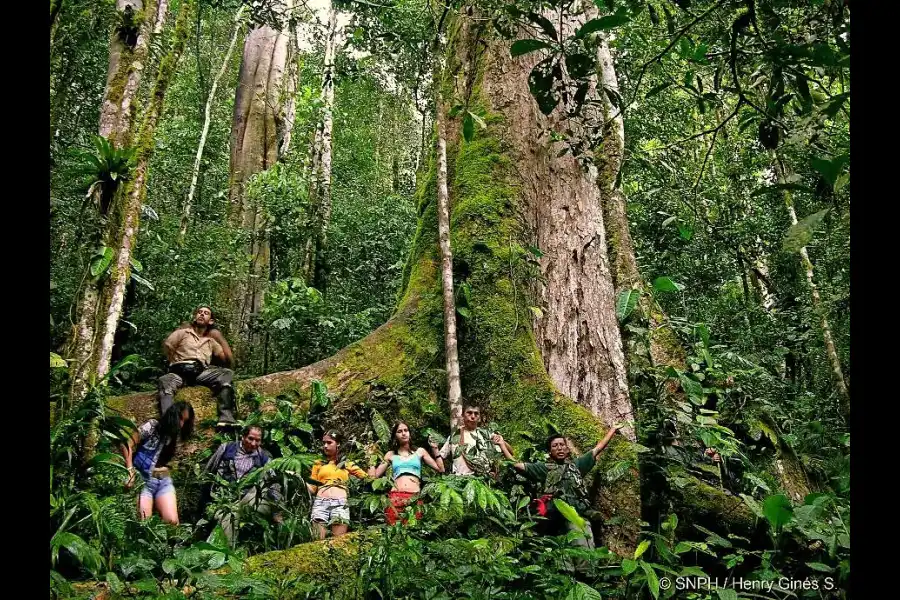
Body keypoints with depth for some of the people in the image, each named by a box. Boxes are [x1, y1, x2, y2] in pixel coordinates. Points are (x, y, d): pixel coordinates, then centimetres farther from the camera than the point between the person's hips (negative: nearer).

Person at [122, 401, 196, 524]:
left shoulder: (176, 435, 14)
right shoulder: (152, 426, -4)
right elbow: (127, 445, -10)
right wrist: (130, 471, -17)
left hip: (164, 481, 4)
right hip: (142, 478, -4)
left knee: (172, 521, -11)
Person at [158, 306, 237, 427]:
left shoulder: (211, 341, 28)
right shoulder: (183, 332, 23)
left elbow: (228, 360, 16)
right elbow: (167, 345, 3)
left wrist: (220, 338, 16)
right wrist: (176, 364, -3)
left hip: (202, 372, 2)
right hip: (180, 371, -1)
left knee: (227, 374, -28)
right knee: (165, 382, -37)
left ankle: (226, 421, -41)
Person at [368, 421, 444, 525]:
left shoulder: (420, 451, 16)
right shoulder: (391, 455, 17)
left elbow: (441, 469, 12)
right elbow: (373, 476, 14)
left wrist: (434, 448, 11)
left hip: (415, 498, 0)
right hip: (395, 497, 1)